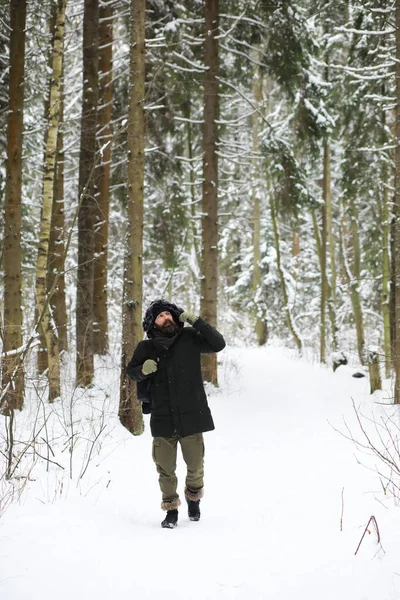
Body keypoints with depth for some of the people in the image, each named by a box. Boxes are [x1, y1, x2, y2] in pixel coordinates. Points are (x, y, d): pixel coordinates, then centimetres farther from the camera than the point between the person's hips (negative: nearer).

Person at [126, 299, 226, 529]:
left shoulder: (189, 338, -1)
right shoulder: (146, 348, 0)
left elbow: (218, 344, -8)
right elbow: (131, 371, 12)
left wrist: (197, 322, -15)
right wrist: (143, 369, -12)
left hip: (191, 415, 0)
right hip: (162, 418, 0)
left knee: (196, 465, 8)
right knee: (165, 469, 3)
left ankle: (194, 498, 37)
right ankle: (171, 509, 22)